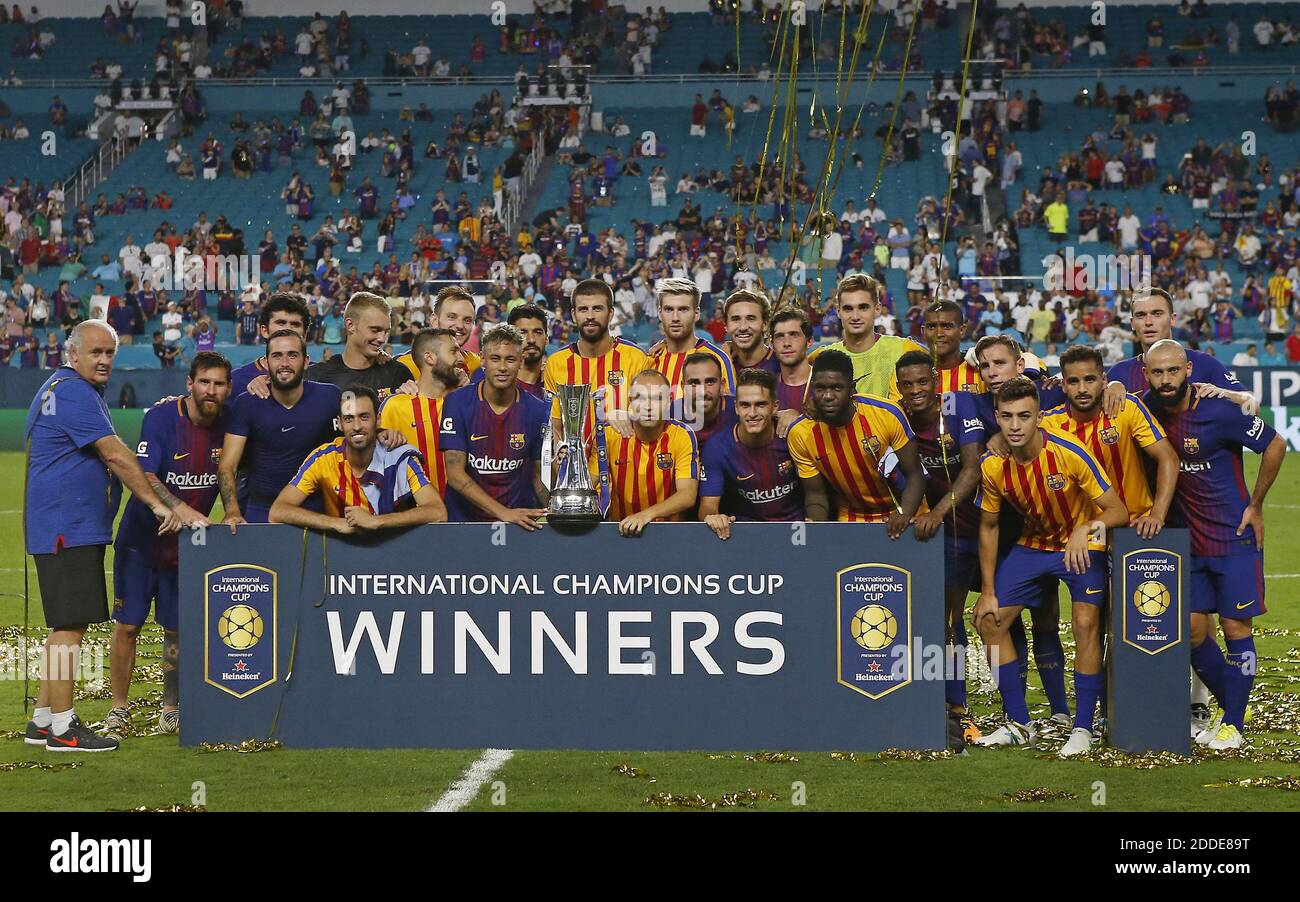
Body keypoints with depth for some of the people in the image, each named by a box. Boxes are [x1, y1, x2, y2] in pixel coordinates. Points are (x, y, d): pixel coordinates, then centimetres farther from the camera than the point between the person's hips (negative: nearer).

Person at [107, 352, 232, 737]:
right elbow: (145, 479, -26)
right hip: (141, 539, -3)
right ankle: (118, 709, 9)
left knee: (178, 629, 7)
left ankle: (171, 710, 20)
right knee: (127, 625, -1)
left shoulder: (228, 422, -5)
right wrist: (183, 510, -40)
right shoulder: (160, 418, -18)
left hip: (189, 545, 3)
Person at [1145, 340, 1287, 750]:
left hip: (1234, 537, -5)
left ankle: (1233, 724, 5)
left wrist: (1255, 506, -4)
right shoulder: (1148, 410, -3)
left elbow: (1275, 445, -8)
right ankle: (1230, 711, 21)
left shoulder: (1218, 412, -18)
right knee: (1193, 631, 4)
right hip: (1188, 540, 5)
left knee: (1235, 626, -3)